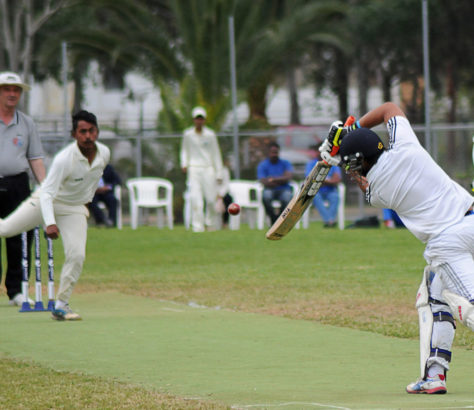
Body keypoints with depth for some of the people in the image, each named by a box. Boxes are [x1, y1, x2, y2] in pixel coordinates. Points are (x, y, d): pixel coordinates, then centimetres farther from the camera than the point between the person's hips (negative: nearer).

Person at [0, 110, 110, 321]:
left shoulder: (104, 153, -12)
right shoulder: (64, 159, -31)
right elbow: (47, 193, -33)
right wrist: (50, 223, -46)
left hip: (75, 209, 4)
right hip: (46, 201, -4)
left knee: (77, 255, -12)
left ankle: (61, 305, -3)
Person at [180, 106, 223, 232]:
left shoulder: (210, 135, 2)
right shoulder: (188, 134, 4)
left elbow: (216, 154, 7)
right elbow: (184, 150, 16)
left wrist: (219, 173, 4)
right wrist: (184, 164, -1)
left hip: (208, 169, 0)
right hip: (194, 170, 0)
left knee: (211, 199, -1)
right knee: (195, 198, -11)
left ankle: (210, 224, 18)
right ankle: (198, 226, -11)